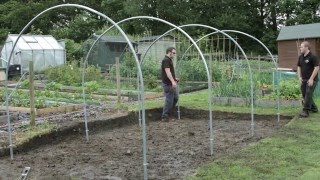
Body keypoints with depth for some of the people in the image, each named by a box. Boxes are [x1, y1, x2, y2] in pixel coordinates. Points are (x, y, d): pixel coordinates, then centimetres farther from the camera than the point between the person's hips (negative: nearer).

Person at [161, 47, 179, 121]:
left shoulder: (169, 60, 16)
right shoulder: (166, 60, -16)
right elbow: (167, 72, -27)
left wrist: (174, 78, 33)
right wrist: (172, 81, -36)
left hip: (171, 83, 10)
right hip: (168, 84, -10)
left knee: (175, 98, 16)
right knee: (169, 100, -6)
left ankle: (170, 113, 24)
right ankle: (165, 116, 2)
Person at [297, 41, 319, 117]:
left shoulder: (313, 57, -14)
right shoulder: (301, 57, 9)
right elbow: (299, 67, 17)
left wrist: (311, 79, -18)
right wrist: (299, 77, 6)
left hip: (311, 80, -8)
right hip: (303, 80, 8)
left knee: (308, 95, -8)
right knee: (305, 95, 12)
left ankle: (305, 111, -4)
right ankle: (313, 108, 29)